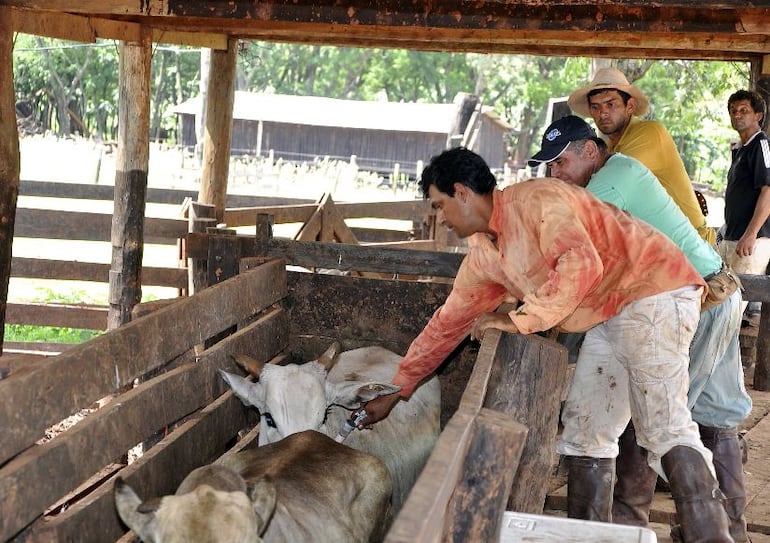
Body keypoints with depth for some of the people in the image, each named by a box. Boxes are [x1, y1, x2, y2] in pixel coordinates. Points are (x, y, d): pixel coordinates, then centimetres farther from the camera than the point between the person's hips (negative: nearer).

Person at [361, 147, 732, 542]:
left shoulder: (534, 199, -15)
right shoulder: (482, 255, 12)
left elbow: (582, 262, -29)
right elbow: (447, 324, 20)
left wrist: (521, 319, -21)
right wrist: (395, 392, 23)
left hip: (653, 291, -9)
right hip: (607, 318, 9)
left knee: (664, 425, -20)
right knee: (584, 432, 5)